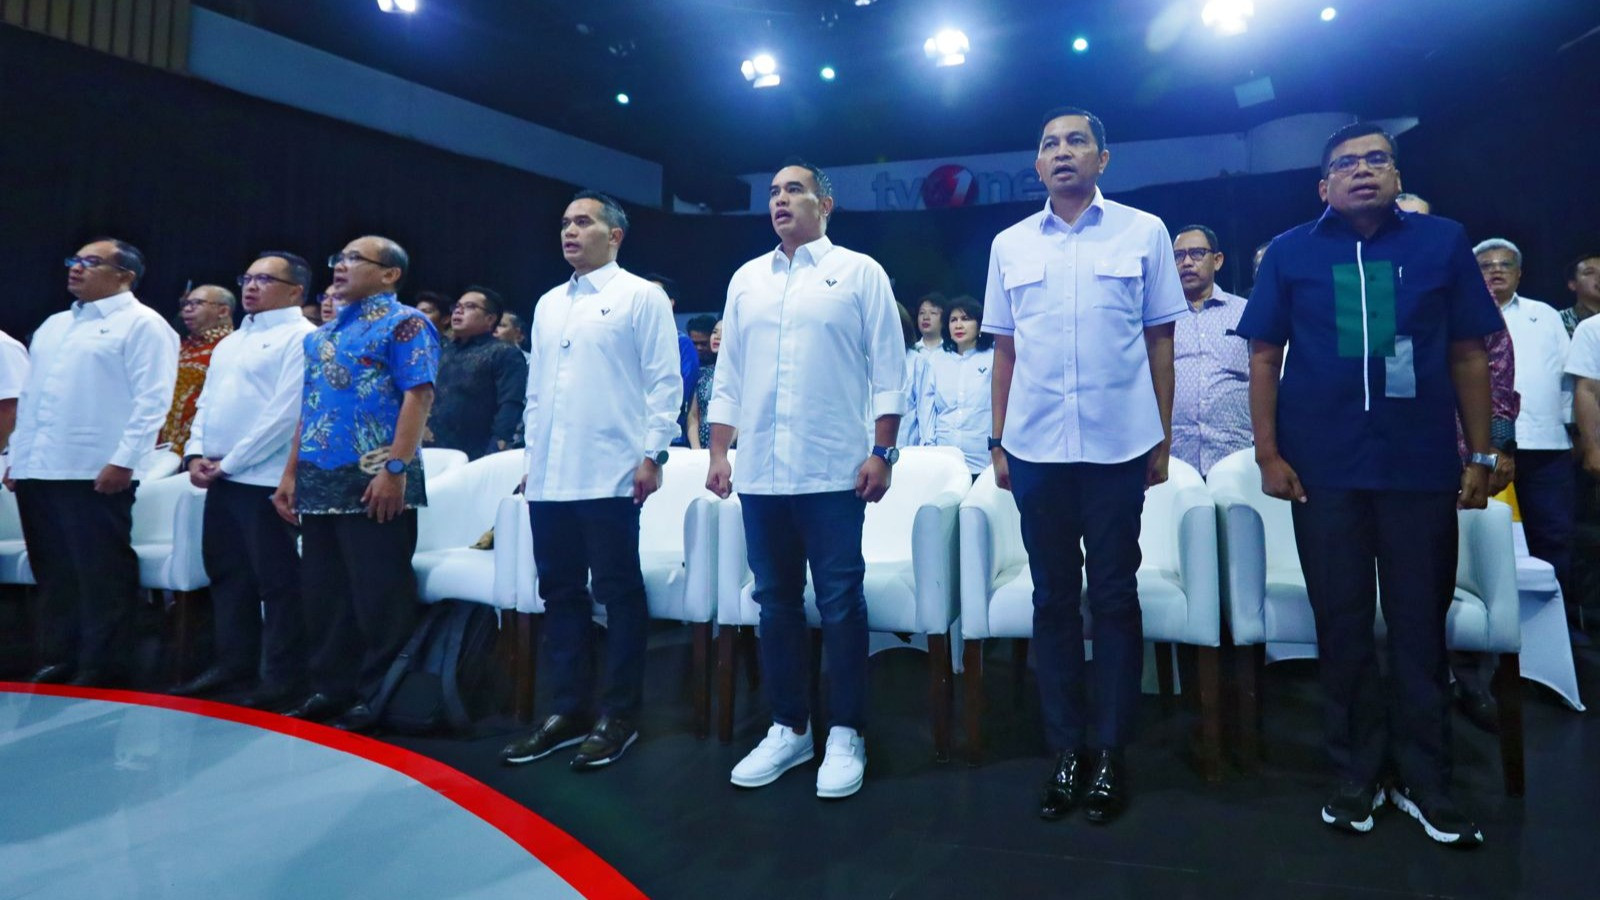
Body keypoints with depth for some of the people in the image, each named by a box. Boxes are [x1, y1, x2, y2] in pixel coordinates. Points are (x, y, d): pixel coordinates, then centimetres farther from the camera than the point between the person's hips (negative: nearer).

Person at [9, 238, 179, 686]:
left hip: (97, 473, -8)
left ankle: (101, 671, 5)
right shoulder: (52, 326, 22)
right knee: (54, 578, 12)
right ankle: (58, 662, 21)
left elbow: (151, 401, -12)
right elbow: (29, 397, 24)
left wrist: (122, 461, -19)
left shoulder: (142, 324, -3)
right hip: (38, 471, 8)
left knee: (102, 578, -2)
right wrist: (16, 459, 16)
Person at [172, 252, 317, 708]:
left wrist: (231, 461, -14)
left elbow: (287, 412, -17)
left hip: (265, 477, -9)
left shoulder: (300, 337, -8)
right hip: (221, 478, 9)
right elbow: (207, 403, 21)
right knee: (226, 572, 14)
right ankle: (234, 663, 26)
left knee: (276, 581, -3)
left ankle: (284, 676, 5)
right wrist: (196, 453, 4)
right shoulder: (230, 342, 20)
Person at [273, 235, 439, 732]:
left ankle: (377, 697, 9)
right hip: (320, 483, 8)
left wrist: (396, 469, -22)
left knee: (379, 598, -1)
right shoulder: (322, 334, 20)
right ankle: (330, 689, 25)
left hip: (373, 482, -8)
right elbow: (309, 407, 21)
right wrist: (291, 472, 15)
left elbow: (418, 397, -15)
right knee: (322, 594, 13)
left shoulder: (404, 323, -4)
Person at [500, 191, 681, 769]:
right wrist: (532, 456, 16)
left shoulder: (641, 297, 1)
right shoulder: (548, 304, 19)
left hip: (609, 475, -6)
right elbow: (537, 388, 21)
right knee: (560, 593, 10)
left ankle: (619, 715, 12)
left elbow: (664, 382, -5)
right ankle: (568, 711, 21)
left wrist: (652, 454, -12)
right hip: (550, 477, 7)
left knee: (618, 594, 1)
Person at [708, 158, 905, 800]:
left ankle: (846, 734, 14)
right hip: (761, 473, 5)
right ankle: (788, 729, 22)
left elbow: (887, 369, -1)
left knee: (840, 604, 0)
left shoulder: (859, 272, 4)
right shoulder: (746, 279, 16)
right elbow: (728, 375, 16)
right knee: (776, 602, 10)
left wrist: (882, 450, -8)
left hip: (833, 472, -4)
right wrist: (719, 452, 8)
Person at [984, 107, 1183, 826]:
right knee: (1053, 598, 7)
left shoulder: (1143, 232, 5)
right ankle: (1067, 749, 19)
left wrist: (1162, 441, 2)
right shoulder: (1010, 246, 10)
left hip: (1118, 443, -2)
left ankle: (1110, 751, 18)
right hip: (1036, 448, 2)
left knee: (1114, 598, 5)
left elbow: (1160, 342, 5)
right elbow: (1004, 351, 12)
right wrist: (997, 442, 8)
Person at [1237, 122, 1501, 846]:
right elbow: (1264, 356, 4)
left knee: (1420, 625, 6)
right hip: (1324, 468, 0)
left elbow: (1468, 354, 7)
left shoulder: (1442, 242, 6)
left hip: (1422, 465, 0)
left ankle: (1425, 781, 21)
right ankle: (1357, 774, 21)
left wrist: (1480, 455, 3)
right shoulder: (1290, 253, 5)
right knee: (1342, 626, 7)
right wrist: (1268, 453, -3)